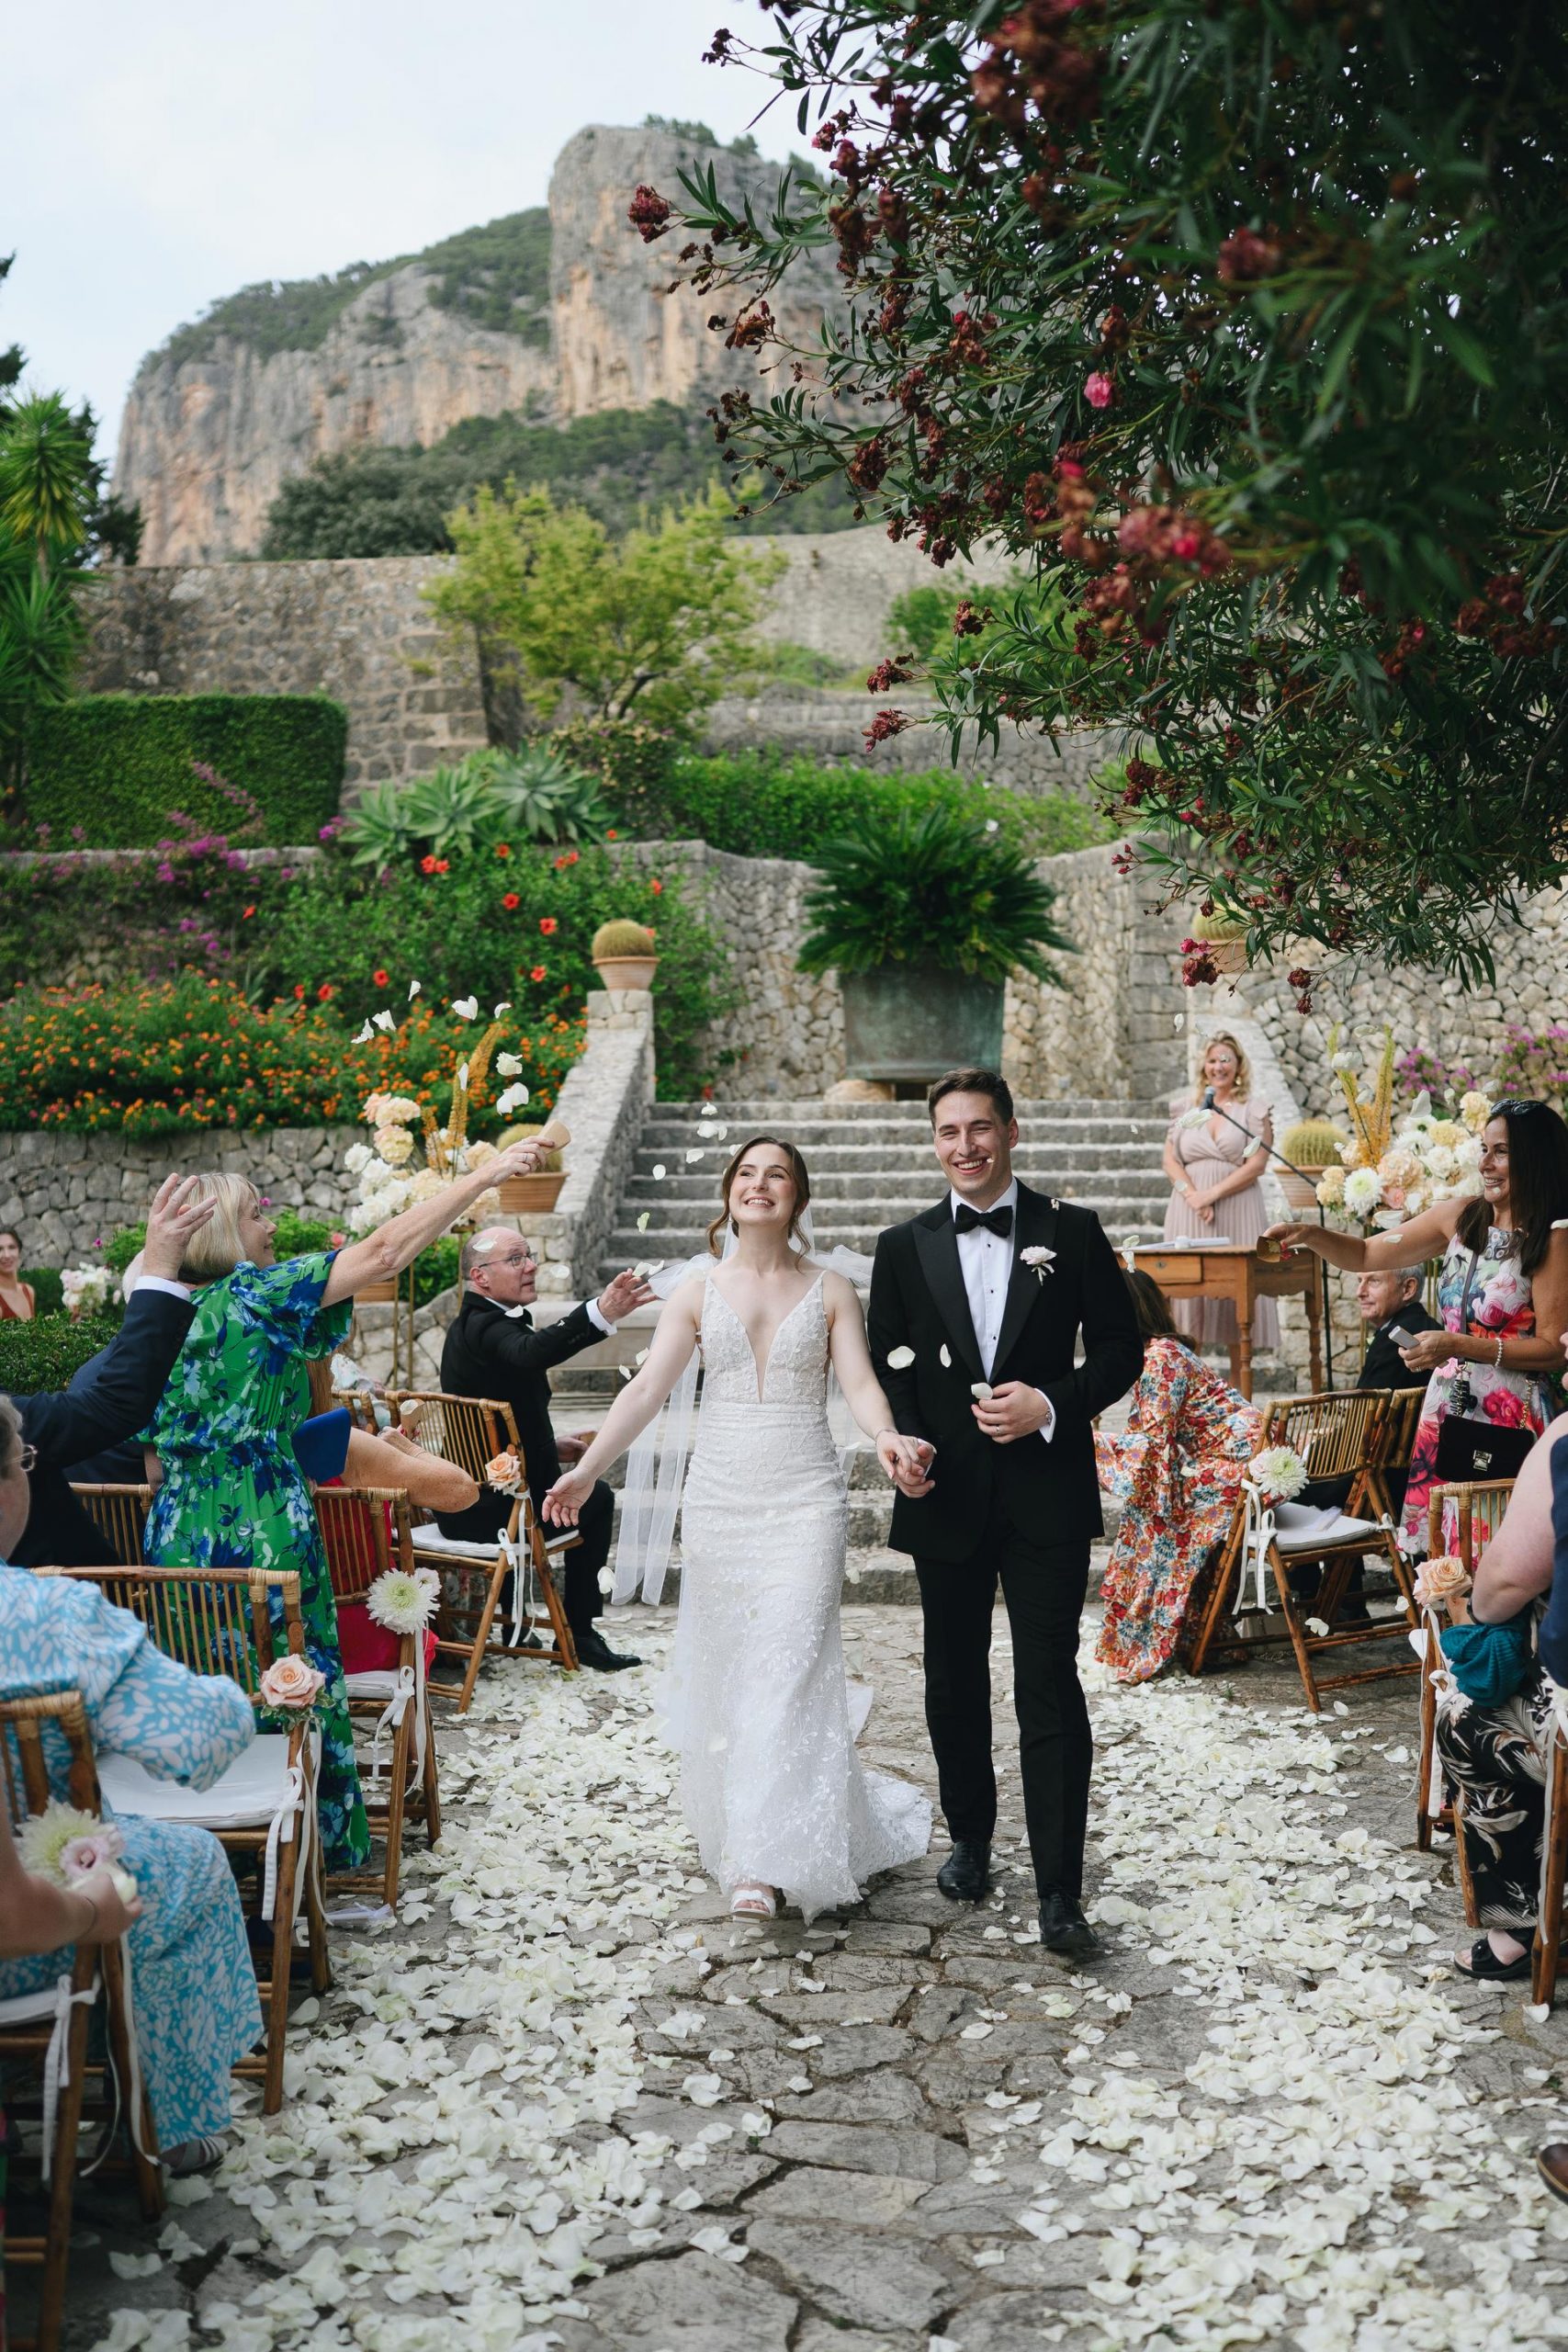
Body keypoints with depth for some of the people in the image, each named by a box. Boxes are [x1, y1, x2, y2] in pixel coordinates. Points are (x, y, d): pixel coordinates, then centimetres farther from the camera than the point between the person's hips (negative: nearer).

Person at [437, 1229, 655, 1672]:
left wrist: (550, 1446, 15)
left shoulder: (471, 1324, 13)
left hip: (462, 1502, 11)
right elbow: (532, 1352, -45)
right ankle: (579, 1634, 13)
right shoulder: (487, 1327, -20)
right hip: (490, 1510, -11)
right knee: (596, 1499, 7)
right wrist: (600, 1314, -59)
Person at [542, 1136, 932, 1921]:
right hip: (717, 1502, 2)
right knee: (718, 1671, 6)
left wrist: (886, 1436, -29)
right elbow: (646, 1390, -1)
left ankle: (767, 1862, -7)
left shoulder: (831, 1291, 4)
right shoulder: (697, 1293, 6)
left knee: (785, 1671, -9)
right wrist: (586, 1469, -12)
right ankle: (732, 1833, 24)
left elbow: (860, 1384, -8)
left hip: (804, 1503, -2)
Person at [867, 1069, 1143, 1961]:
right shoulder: (904, 1247, 6)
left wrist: (1053, 1405, -14)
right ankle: (970, 1837, 35)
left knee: (1051, 1690, -5)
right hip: (947, 1496, 3)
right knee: (955, 1685, 15)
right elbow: (887, 1367, 8)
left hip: (1046, 1495, -3)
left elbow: (1121, 1347, 1)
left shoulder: (1073, 1233, 0)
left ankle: (1060, 1894, 0)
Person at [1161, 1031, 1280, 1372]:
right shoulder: (1187, 1107, 13)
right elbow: (1170, 1159, 7)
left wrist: (1212, 1194, -13)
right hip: (1190, 1211, 2)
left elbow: (1257, 1164, -5)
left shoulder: (1254, 1108, 4)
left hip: (1237, 1210, -2)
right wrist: (1192, 1195, -10)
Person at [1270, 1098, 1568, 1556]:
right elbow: (1367, 1255, 15)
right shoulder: (1460, 1218, 7)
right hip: (1446, 1410, 5)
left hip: (1510, 1419, -5)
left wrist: (1459, 1345, -19)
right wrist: (1310, 1235, -3)